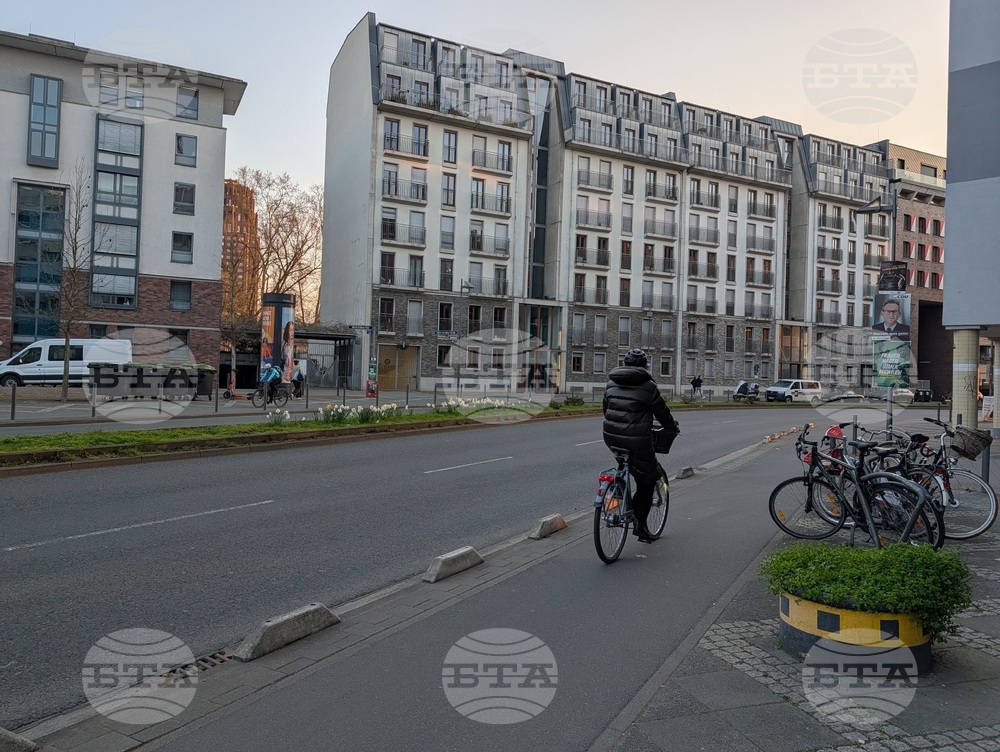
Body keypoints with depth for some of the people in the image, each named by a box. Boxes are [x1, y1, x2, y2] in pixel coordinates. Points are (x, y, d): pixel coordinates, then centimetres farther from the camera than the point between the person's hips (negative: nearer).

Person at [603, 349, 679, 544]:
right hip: (637, 440, -5)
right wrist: (673, 426, 22)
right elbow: (662, 412, 3)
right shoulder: (647, 386, -4)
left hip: (611, 437, 6)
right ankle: (640, 524, 10)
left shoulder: (611, 383, 10)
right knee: (647, 480, 11)